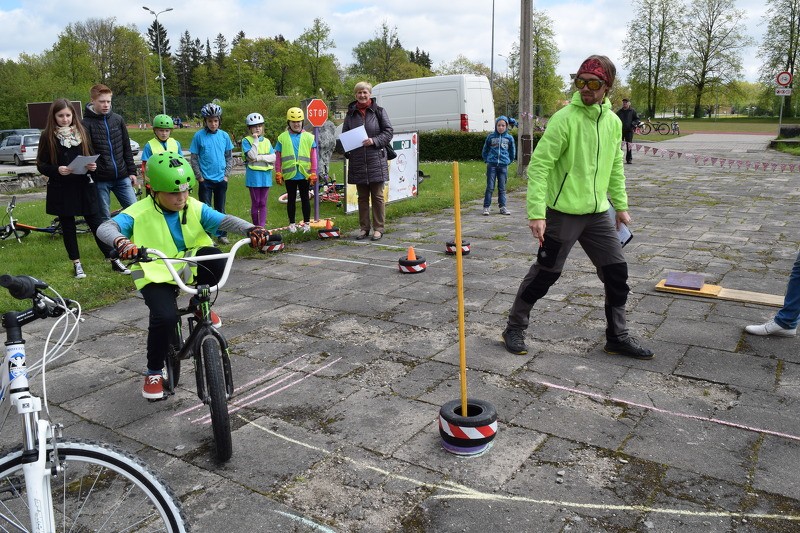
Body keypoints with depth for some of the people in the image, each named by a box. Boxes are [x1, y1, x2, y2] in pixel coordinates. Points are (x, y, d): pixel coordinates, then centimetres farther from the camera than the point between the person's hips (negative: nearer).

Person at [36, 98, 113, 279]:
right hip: (61, 189, -1)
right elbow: (41, 165, -1)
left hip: (83, 186, 1)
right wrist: (57, 169, -20)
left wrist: (93, 166, -9)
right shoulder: (47, 136, -1)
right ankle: (76, 263, 19)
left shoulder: (81, 132, 5)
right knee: (67, 225, 8)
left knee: (96, 223, 1)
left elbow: (90, 155, 13)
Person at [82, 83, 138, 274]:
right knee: (105, 219, 4)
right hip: (100, 179, -3)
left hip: (122, 177, 3)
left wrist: (132, 171, 9)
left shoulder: (117, 119, 7)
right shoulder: (86, 123, -4)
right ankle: (115, 259, 9)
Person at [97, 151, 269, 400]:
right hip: (156, 274, -2)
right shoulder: (139, 213, -15)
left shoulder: (195, 208, -7)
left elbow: (224, 220, -20)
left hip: (189, 267, 3)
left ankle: (199, 304, 2)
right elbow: (105, 227, -28)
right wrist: (121, 242, -53)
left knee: (215, 259, -30)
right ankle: (154, 372, 1)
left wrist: (251, 230, -42)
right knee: (165, 317, -28)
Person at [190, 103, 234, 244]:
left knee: (220, 208, 11)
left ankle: (222, 234, 22)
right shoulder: (199, 136, -5)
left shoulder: (224, 135, 1)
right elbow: (194, 159, -2)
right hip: (205, 180, -2)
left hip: (221, 179, 2)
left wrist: (226, 175, 0)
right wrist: (199, 177, -6)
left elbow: (229, 157, 8)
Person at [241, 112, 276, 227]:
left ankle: (262, 227, 5)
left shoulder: (266, 141, 10)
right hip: (254, 175, -3)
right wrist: (256, 140, -12)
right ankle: (256, 227, 13)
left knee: (263, 204, 4)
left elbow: (273, 157, 0)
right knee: (255, 203, 4)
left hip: (266, 175, 3)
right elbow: (252, 156, -16)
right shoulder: (246, 141, -1)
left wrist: (260, 157, -13)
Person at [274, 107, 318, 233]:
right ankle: (292, 223, 18)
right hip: (289, 174, 0)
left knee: (305, 198, 7)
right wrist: (278, 173, 0)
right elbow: (278, 157, 4)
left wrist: (313, 173, -1)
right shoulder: (282, 138, 3)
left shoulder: (308, 137, 3)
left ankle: (306, 223, 15)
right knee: (291, 199, 10)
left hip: (304, 174, 0)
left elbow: (313, 157, 2)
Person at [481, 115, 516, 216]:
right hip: (492, 165, -1)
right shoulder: (491, 136, 2)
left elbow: (512, 152, 16)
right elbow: (485, 149, 13)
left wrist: (509, 161, 15)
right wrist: (486, 160, 9)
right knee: (490, 187, -2)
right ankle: (486, 207, 1)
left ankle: (502, 207, 14)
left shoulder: (509, 138, 4)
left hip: (503, 166, 1)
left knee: (502, 188, 7)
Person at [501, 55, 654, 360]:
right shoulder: (564, 119, -13)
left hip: (598, 213, 6)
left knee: (617, 272, 8)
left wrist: (621, 205, 18)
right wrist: (536, 213, -23)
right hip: (563, 213, -6)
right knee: (545, 274, 2)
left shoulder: (614, 122, 8)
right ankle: (515, 328, 20)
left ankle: (617, 337, 24)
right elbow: (539, 165, -17)